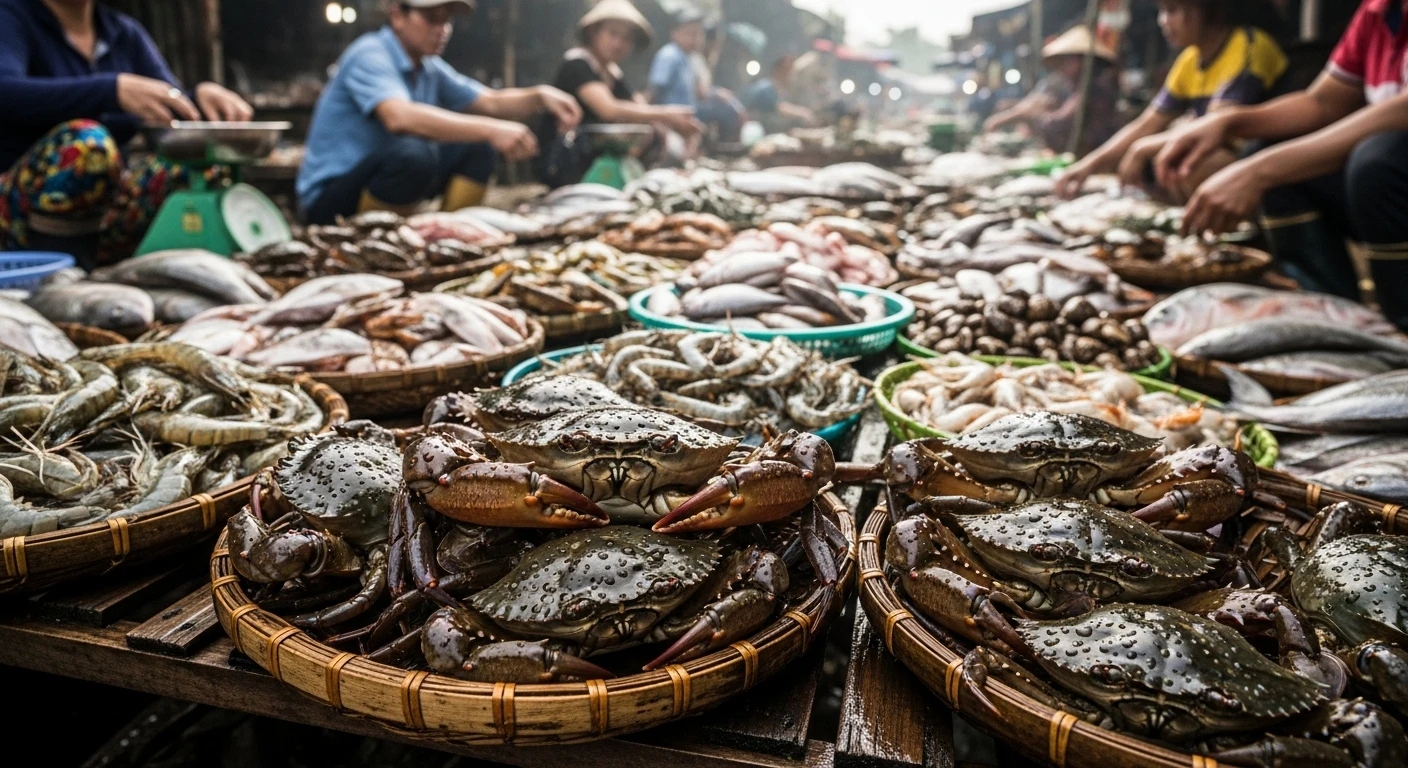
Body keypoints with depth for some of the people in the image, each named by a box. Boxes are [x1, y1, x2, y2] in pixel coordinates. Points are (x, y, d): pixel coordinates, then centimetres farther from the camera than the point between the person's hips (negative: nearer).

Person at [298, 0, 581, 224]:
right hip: (331, 200, -8)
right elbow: (399, 117, -37)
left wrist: (540, 96, -14)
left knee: (477, 147, -1)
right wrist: (490, 129, -43)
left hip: (379, 183, 8)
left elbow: (491, 103, 7)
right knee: (413, 154, -36)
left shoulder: (430, 69, 7)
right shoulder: (369, 55, -18)